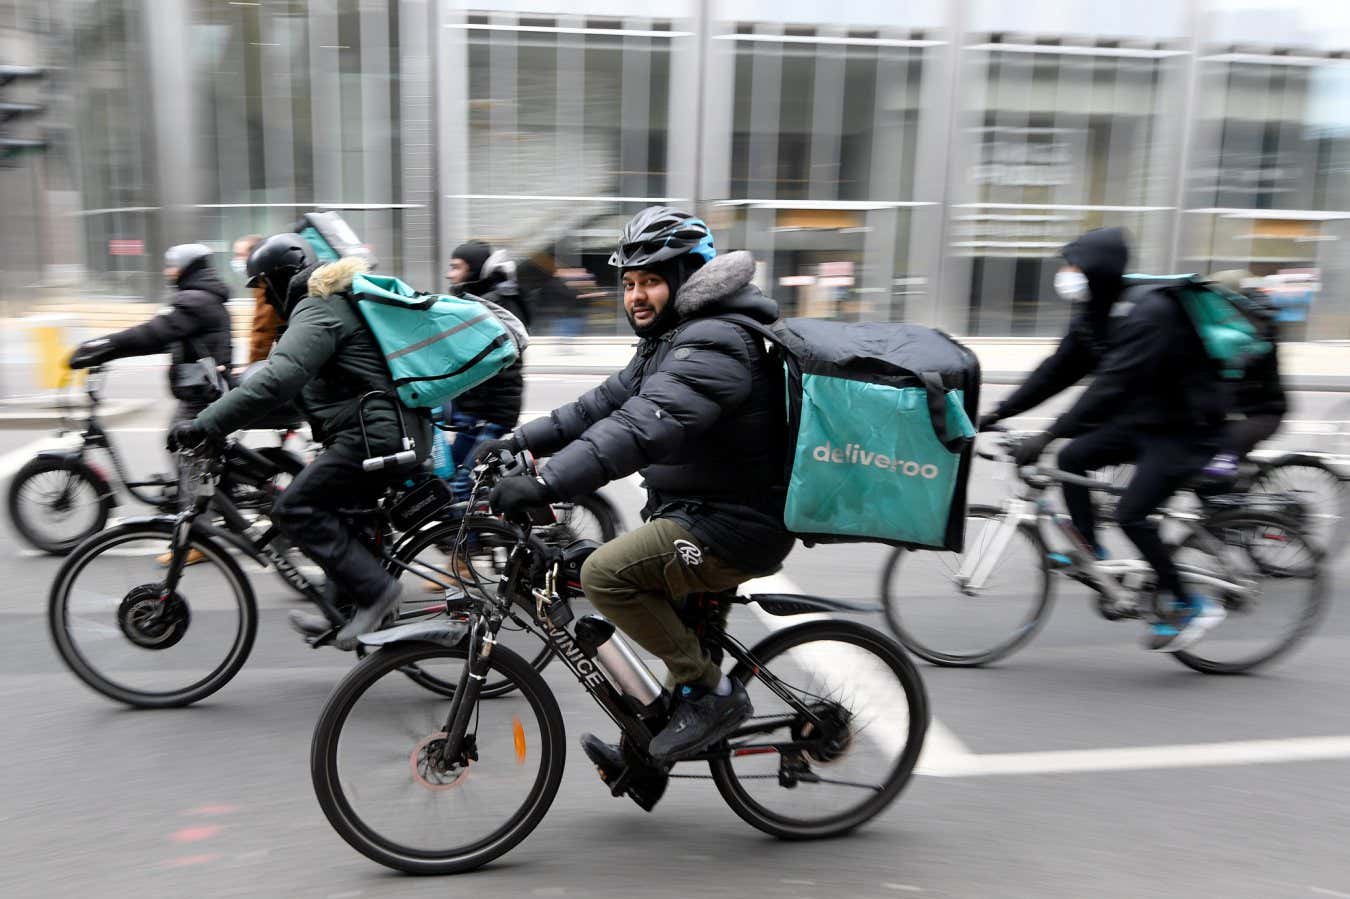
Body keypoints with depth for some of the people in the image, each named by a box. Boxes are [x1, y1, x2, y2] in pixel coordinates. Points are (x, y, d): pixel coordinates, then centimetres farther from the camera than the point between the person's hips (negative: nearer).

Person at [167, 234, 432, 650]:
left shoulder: (316, 311, -9)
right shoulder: (340, 300, 24)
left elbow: (276, 381, -24)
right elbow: (290, 375, 32)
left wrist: (204, 425, -22)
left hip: (376, 435, -11)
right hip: (404, 432, 11)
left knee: (295, 509, -9)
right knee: (330, 505, 22)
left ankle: (374, 590, -9)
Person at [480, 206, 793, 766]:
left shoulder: (712, 344, -20)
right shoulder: (672, 339, 15)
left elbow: (644, 427, -35)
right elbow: (606, 403, 13)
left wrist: (546, 484, -42)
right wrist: (522, 440, 3)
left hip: (732, 529, -11)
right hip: (700, 513, 11)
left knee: (604, 573, -21)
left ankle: (712, 694, -8)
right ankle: (647, 749, 35)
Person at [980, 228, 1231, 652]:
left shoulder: (1148, 314, -26)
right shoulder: (1093, 316, 2)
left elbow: (1112, 386, -35)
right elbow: (1056, 371, 2)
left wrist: (1049, 435, -39)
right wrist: (997, 413, -5)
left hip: (1187, 427, -9)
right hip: (1143, 418, 9)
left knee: (1131, 514, -17)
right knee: (1072, 459, -8)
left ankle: (1187, 604, 1)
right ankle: (1092, 553, 6)